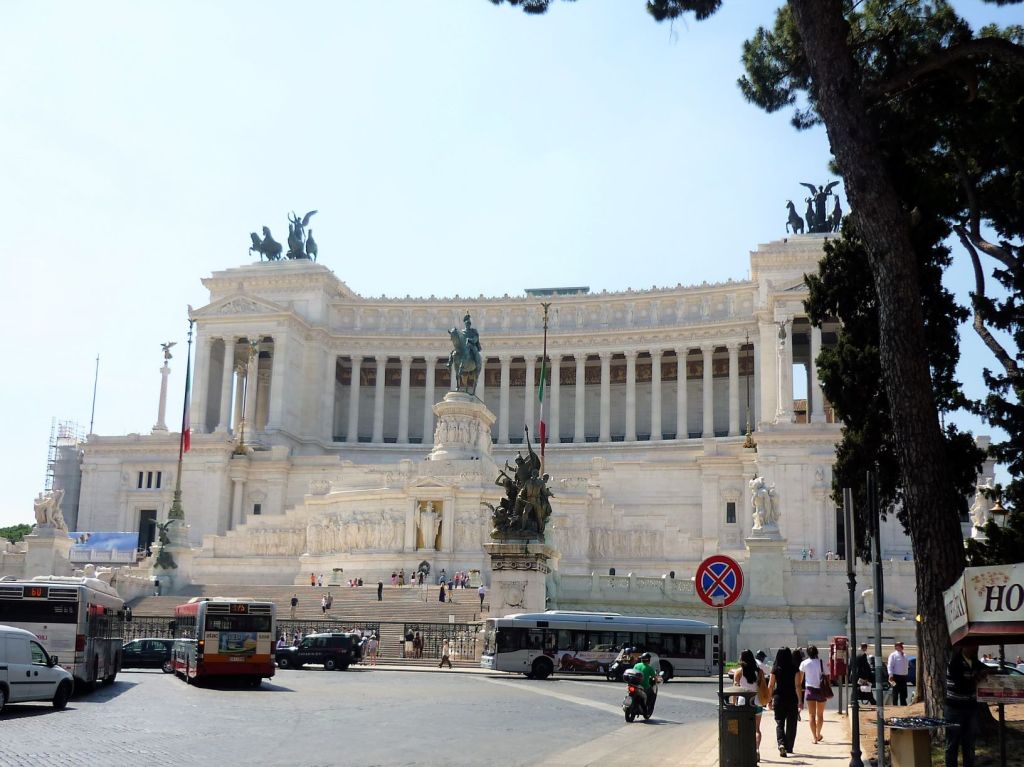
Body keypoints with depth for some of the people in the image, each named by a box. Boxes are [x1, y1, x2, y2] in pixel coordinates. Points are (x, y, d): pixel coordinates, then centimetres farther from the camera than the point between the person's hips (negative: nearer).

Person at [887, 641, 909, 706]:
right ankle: (895, 705, -1)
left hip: (904, 676, 7)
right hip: (896, 676, -7)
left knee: (903, 694, 11)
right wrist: (890, 675, -21)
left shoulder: (904, 656, 17)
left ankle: (903, 705, 17)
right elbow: (890, 665, -12)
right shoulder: (893, 655, -5)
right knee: (895, 693, -4)